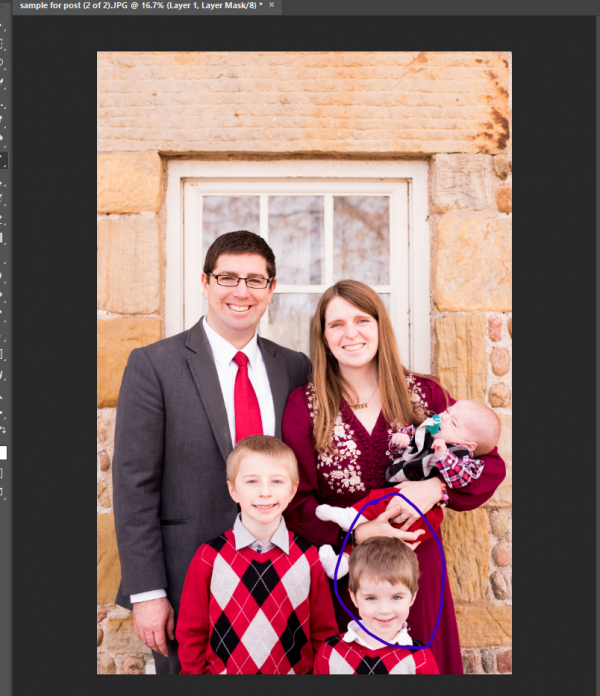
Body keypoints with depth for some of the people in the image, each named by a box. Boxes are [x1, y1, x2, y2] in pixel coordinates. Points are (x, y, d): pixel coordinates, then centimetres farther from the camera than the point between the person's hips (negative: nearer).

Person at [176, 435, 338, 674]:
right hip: (223, 670, 0)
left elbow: (323, 634, 0)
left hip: (295, 670, 1)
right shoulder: (209, 557, -10)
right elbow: (191, 634, -2)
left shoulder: (308, 558, -8)